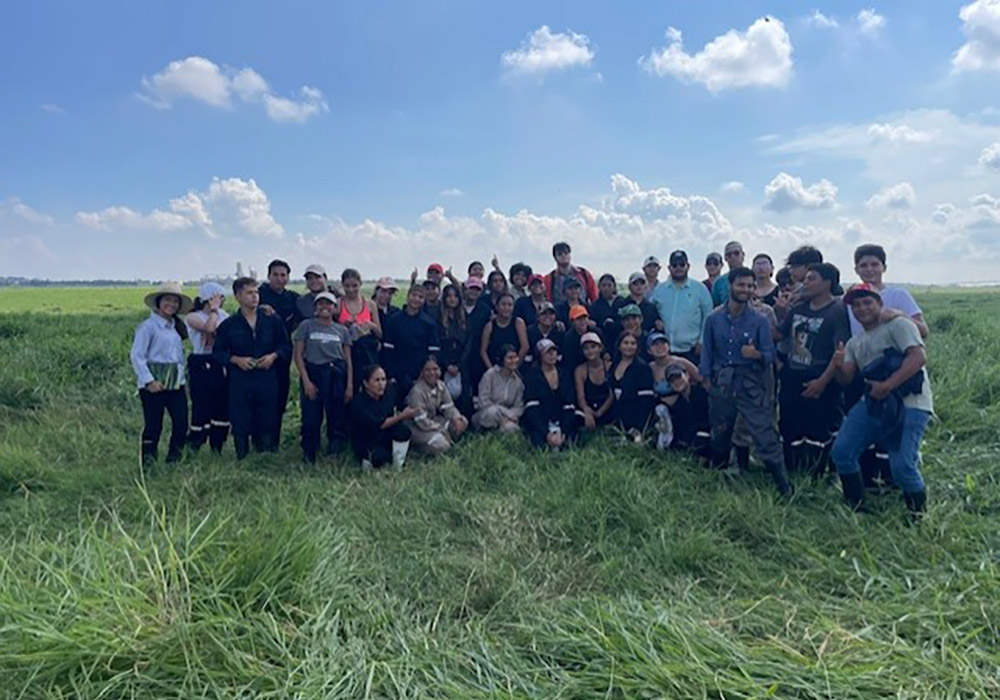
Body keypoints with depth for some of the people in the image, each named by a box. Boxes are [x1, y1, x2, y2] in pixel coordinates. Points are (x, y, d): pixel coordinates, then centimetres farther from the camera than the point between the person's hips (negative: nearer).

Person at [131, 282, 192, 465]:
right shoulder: (148, 326, -7)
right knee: (153, 424, -1)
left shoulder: (176, 326, 13)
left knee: (181, 422, 3)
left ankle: (174, 460, 18)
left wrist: (182, 374, 4)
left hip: (176, 381, 6)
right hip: (154, 383, -6)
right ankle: (148, 463, 12)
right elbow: (136, 355, -10)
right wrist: (149, 380, -16)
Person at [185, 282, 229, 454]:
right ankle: (192, 448, 11)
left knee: (223, 406, 7)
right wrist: (214, 310, -12)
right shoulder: (193, 317, -4)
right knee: (201, 407, -4)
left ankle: (217, 447, 20)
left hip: (221, 366, 5)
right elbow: (208, 328, -23)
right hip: (201, 366, -5)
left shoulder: (223, 315, 11)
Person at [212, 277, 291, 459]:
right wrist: (236, 359, -11)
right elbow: (217, 353, 5)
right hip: (239, 381, -1)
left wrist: (273, 356, -6)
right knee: (240, 425, 4)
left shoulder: (272, 321, 6)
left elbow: (286, 346, 12)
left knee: (268, 423, 6)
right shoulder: (228, 325, 3)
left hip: (267, 380, 1)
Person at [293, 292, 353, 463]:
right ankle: (308, 456, 13)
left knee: (338, 417, 5)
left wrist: (350, 385, 0)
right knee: (311, 418, -3)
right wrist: (306, 381, -9)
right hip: (313, 373, -2)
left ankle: (334, 454, 21)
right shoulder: (306, 326, 3)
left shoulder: (342, 330, 10)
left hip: (337, 375, 2)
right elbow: (298, 355, 0)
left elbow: (348, 360, 9)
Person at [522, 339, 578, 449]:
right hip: (538, 425, -4)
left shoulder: (563, 376, 11)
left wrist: (563, 433, -11)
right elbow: (531, 409, -9)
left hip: (560, 424, 4)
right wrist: (546, 434, -20)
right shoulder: (532, 376, 0)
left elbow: (569, 408, 4)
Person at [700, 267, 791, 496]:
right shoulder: (714, 319, 3)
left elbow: (770, 355, -3)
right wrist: (706, 380, 3)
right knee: (719, 435, 16)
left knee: (765, 437, -6)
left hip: (752, 385, -2)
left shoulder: (759, 320, -1)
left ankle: (784, 487, 3)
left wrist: (757, 354, -24)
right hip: (721, 384, 2)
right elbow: (707, 352, 8)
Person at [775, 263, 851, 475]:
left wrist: (822, 381, -20)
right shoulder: (798, 309, 12)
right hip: (792, 382, 7)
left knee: (818, 434, 0)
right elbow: (777, 335, 20)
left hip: (817, 386, -7)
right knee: (790, 433, 13)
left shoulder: (837, 312, -9)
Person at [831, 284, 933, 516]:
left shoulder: (898, 325, -2)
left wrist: (887, 385, -24)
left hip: (909, 404, -7)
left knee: (902, 466, -16)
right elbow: (846, 379, 11)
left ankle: (918, 515, 11)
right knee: (842, 452, 0)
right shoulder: (855, 343, 19)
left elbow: (918, 357, -17)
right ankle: (855, 506, 19)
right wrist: (838, 367, -13)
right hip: (873, 404, 7)